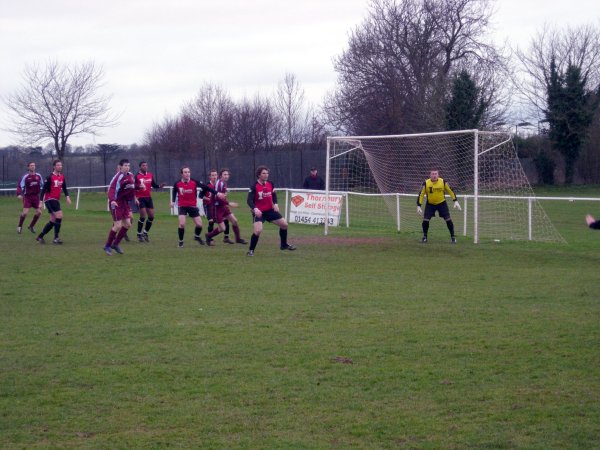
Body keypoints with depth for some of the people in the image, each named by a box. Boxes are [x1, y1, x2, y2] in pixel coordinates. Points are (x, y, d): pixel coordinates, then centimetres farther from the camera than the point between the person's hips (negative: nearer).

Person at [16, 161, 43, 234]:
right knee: (25, 212, -13)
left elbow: (42, 185, 17)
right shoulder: (25, 177, -8)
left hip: (36, 196, 4)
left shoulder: (38, 176, 3)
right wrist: (19, 194, -22)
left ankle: (31, 226, 20)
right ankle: (20, 226, 8)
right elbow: (20, 186, -8)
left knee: (39, 212, 0)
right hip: (27, 196, -4)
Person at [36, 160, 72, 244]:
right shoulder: (50, 177, -11)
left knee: (53, 221, 10)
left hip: (56, 200, 8)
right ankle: (56, 238, -13)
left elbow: (64, 187, 17)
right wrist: (41, 201, -15)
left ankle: (40, 236, 22)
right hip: (49, 199, -8)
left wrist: (67, 196, 0)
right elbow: (43, 189, -10)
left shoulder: (62, 176, 8)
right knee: (59, 216, -19)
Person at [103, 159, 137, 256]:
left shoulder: (131, 176, 6)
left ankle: (115, 244, 21)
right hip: (116, 203, -8)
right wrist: (112, 200, -40)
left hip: (125, 203, 8)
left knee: (127, 224, 7)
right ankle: (107, 246, 7)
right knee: (118, 225, -9)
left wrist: (134, 198, 23)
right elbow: (111, 189, -26)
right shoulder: (118, 177, -18)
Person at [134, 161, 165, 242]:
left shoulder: (150, 175, 8)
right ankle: (139, 234, 3)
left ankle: (145, 233, 22)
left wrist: (159, 186, -3)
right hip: (140, 198, -6)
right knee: (143, 216, -11)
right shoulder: (137, 176, -8)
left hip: (148, 198, 6)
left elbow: (154, 185, 16)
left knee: (151, 216, 5)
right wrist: (139, 187, -33)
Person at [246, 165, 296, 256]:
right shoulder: (254, 187, -17)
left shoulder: (270, 184, -1)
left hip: (270, 210, 6)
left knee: (284, 224, 7)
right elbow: (249, 200, -22)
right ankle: (251, 250, -5)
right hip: (259, 212, -6)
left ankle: (284, 245, 29)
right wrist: (255, 209, -39)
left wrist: (275, 204, -4)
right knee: (258, 230, -24)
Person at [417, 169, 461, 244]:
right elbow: (421, 194, -9)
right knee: (425, 220, -10)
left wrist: (455, 201, -6)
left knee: (448, 220, -7)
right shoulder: (426, 183, -16)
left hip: (441, 203, 0)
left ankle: (453, 237, 9)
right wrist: (418, 206, -13)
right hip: (430, 204, 0)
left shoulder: (443, 182, -15)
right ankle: (425, 237, 11)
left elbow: (450, 191, -2)